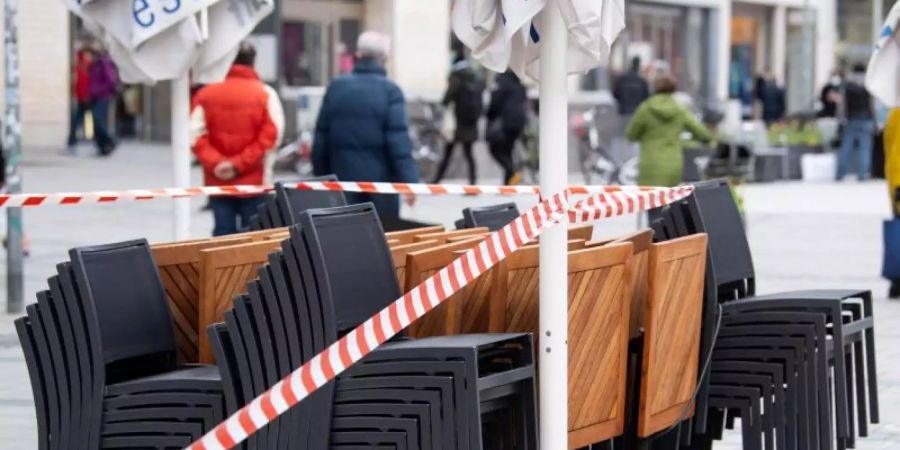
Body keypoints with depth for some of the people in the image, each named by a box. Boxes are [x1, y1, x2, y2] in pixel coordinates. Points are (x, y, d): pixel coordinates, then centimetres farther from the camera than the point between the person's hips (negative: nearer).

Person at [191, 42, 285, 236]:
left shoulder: (206, 94, 3)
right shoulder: (265, 94, -2)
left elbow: (196, 136, -4)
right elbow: (271, 135, -10)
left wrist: (214, 163, -8)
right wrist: (239, 164, -11)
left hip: (218, 182, 2)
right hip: (253, 182, -2)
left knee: (223, 235, 4)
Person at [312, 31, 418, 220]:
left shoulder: (336, 87, 3)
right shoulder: (390, 91, -9)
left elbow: (321, 138, 5)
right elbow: (400, 141, -14)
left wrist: (321, 176, 14)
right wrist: (409, 181, -14)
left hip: (343, 179, 3)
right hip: (380, 181, -3)